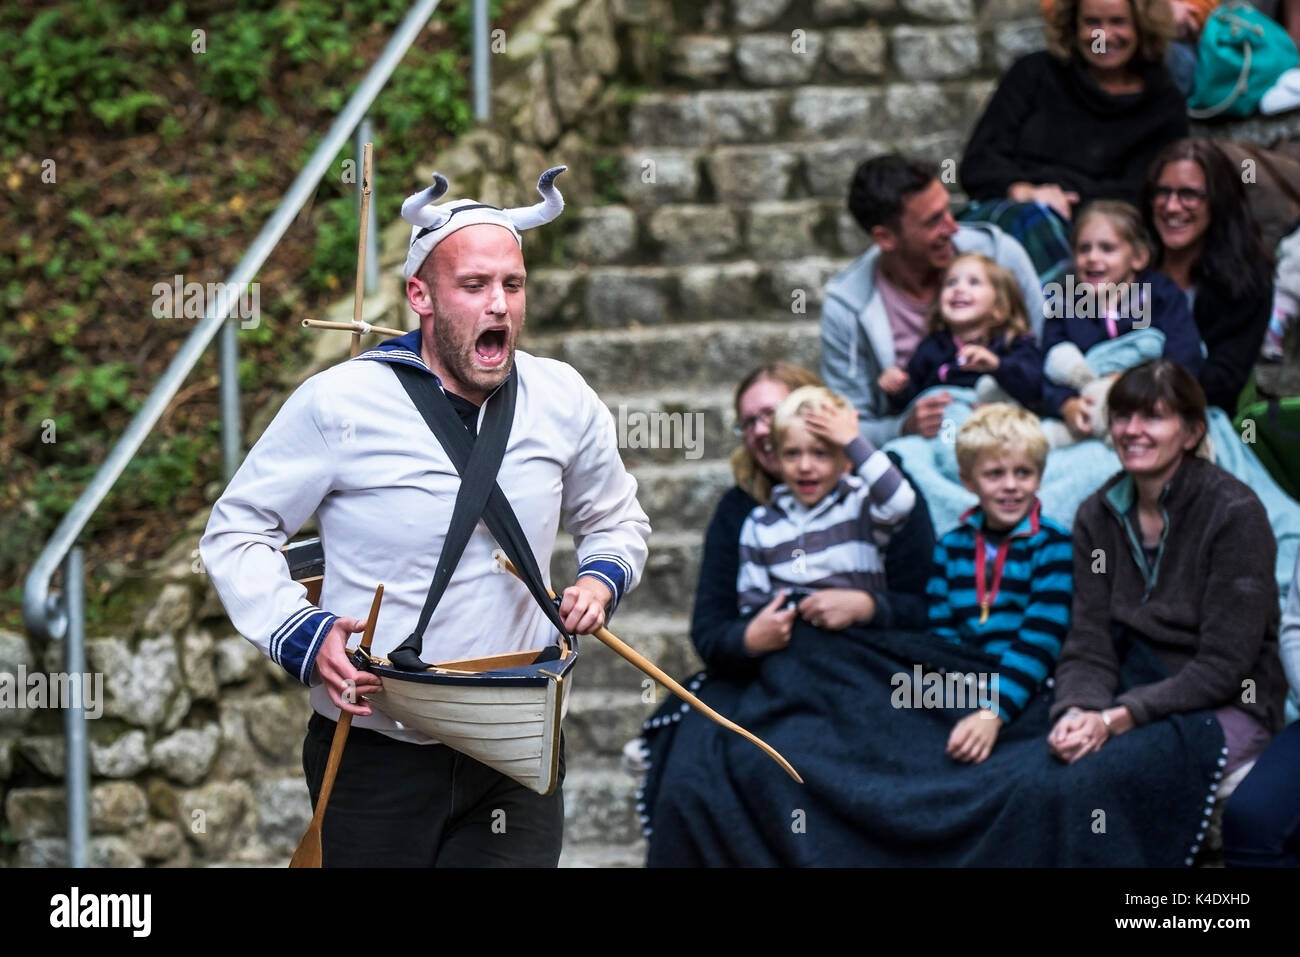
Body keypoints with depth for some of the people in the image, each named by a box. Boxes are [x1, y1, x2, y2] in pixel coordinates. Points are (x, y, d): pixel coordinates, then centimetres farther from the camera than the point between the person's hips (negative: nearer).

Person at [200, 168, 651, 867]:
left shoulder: (563, 402, 3)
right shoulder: (339, 403, -10)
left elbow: (615, 520, 21)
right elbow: (237, 531, -2)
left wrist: (601, 580, -1)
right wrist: (303, 636, -17)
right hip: (375, 751, -3)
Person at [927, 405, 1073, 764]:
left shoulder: (1053, 546, 0)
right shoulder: (951, 546, 15)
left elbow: (1039, 643, -11)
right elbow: (940, 634, 10)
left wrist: (993, 713, -26)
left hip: (1026, 692, -4)